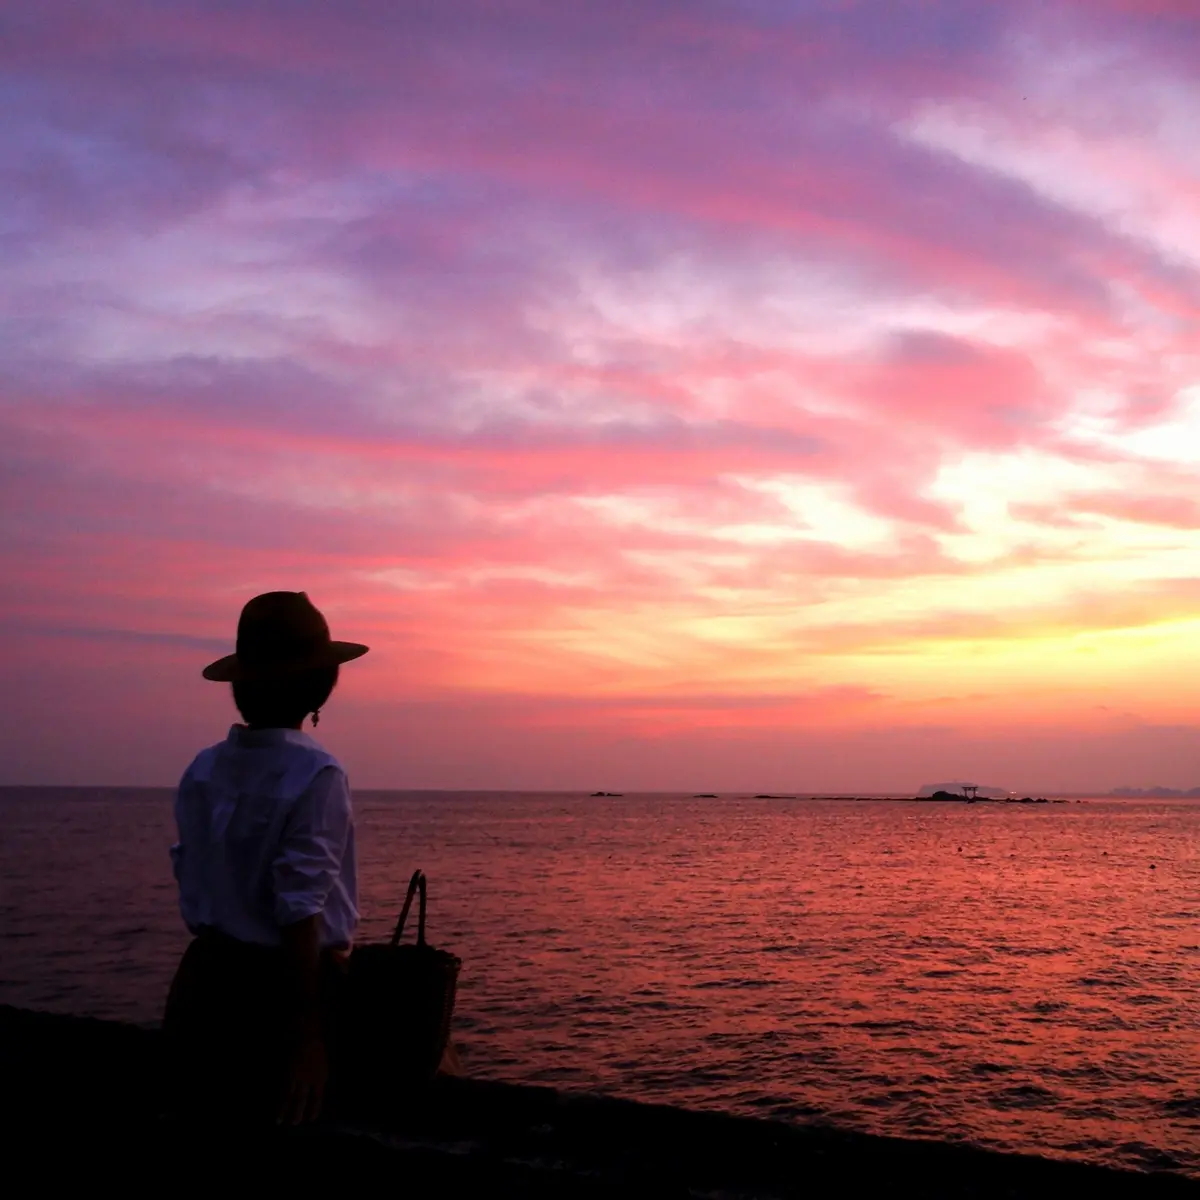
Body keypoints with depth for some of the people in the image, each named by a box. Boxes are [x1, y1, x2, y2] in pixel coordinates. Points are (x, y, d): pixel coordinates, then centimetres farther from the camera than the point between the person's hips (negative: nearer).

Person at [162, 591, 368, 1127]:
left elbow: (192, 889, 8)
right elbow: (300, 912, -19)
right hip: (278, 989, -6)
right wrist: (307, 1039, -16)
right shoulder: (314, 775, -17)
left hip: (203, 984, 6)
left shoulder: (204, 771, 1)